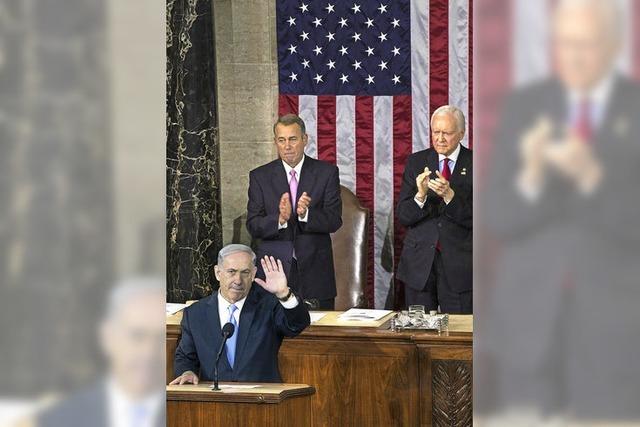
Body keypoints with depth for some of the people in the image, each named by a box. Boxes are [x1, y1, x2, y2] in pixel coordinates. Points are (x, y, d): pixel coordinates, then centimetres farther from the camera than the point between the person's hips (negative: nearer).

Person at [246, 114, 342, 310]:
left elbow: (335, 221, -5)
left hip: (315, 271, 0)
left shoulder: (327, 172, 2)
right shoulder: (260, 176, 4)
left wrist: (306, 214, -24)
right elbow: (253, 226, -3)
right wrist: (280, 219, -23)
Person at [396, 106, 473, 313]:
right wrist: (420, 196, -21)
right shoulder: (416, 162, 5)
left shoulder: (473, 164, -2)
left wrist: (449, 195, -24)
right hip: (419, 263, 2)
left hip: (458, 264, -2)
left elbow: (473, 218, -9)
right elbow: (402, 216, -1)